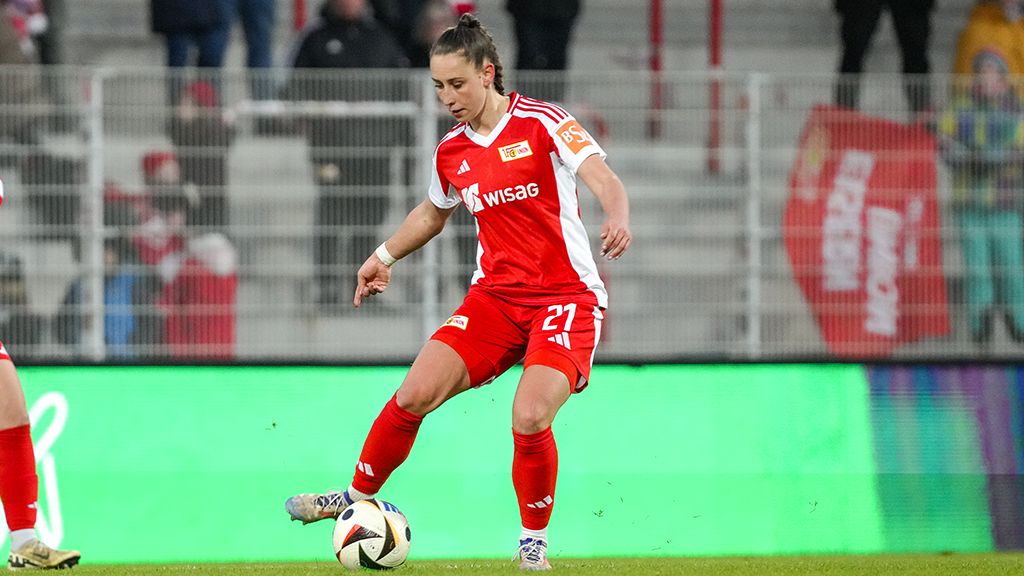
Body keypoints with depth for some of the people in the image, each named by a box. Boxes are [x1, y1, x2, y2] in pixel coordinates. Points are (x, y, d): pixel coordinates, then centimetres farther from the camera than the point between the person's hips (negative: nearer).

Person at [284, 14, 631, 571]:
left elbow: (605, 181, -20)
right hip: (495, 295, 5)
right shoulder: (450, 153, 8)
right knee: (414, 394, -8)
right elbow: (433, 211, 29)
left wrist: (617, 218, -40)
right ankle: (357, 498, 14)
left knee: (529, 420, -23)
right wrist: (384, 256, 26)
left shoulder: (543, 123, -10)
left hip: (566, 296, -5)